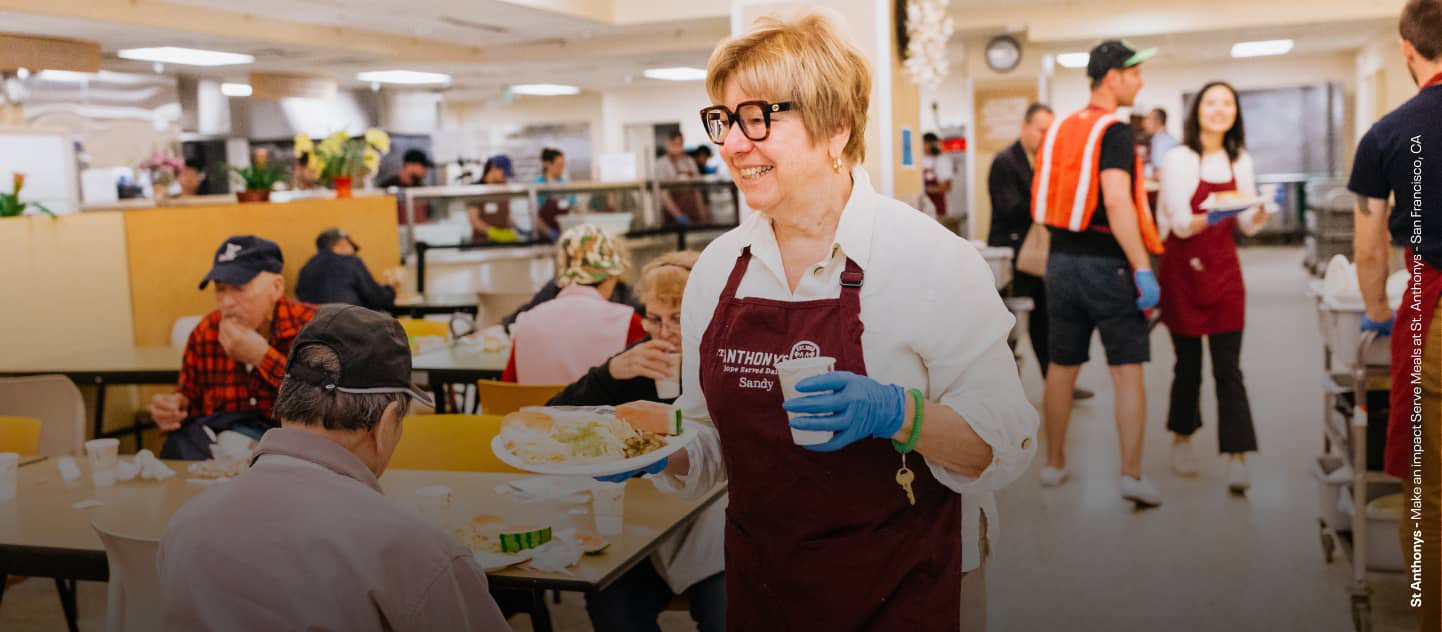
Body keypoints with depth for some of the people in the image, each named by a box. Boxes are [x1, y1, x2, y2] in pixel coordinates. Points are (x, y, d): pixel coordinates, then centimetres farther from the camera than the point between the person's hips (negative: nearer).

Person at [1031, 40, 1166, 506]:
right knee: (1127, 371, -1)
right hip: (1107, 265, -7)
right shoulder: (1114, 131, -12)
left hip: (1061, 262, 7)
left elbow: (1043, 202, 16)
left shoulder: (1060, 130, 10)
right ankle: (1131, 474, -3)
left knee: (1062, 367, 14)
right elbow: (1117, 201, -23)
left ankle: (1054, 463, 24)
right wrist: (1143, 268, -23)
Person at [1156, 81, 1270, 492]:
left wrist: (1259, 213, -12)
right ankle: (1181, 440, 29)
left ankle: (1237, 461, -6)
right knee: (1188, 364, 7)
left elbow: (1249, 226, 9)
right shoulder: (1179, 159, -7)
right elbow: (1181, 224, -14)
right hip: (1183, 269, -3)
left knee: (1228, 368, -4)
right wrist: (1211, 218, -32)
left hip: (1224, 268, 3)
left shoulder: (1241, 161, 7)